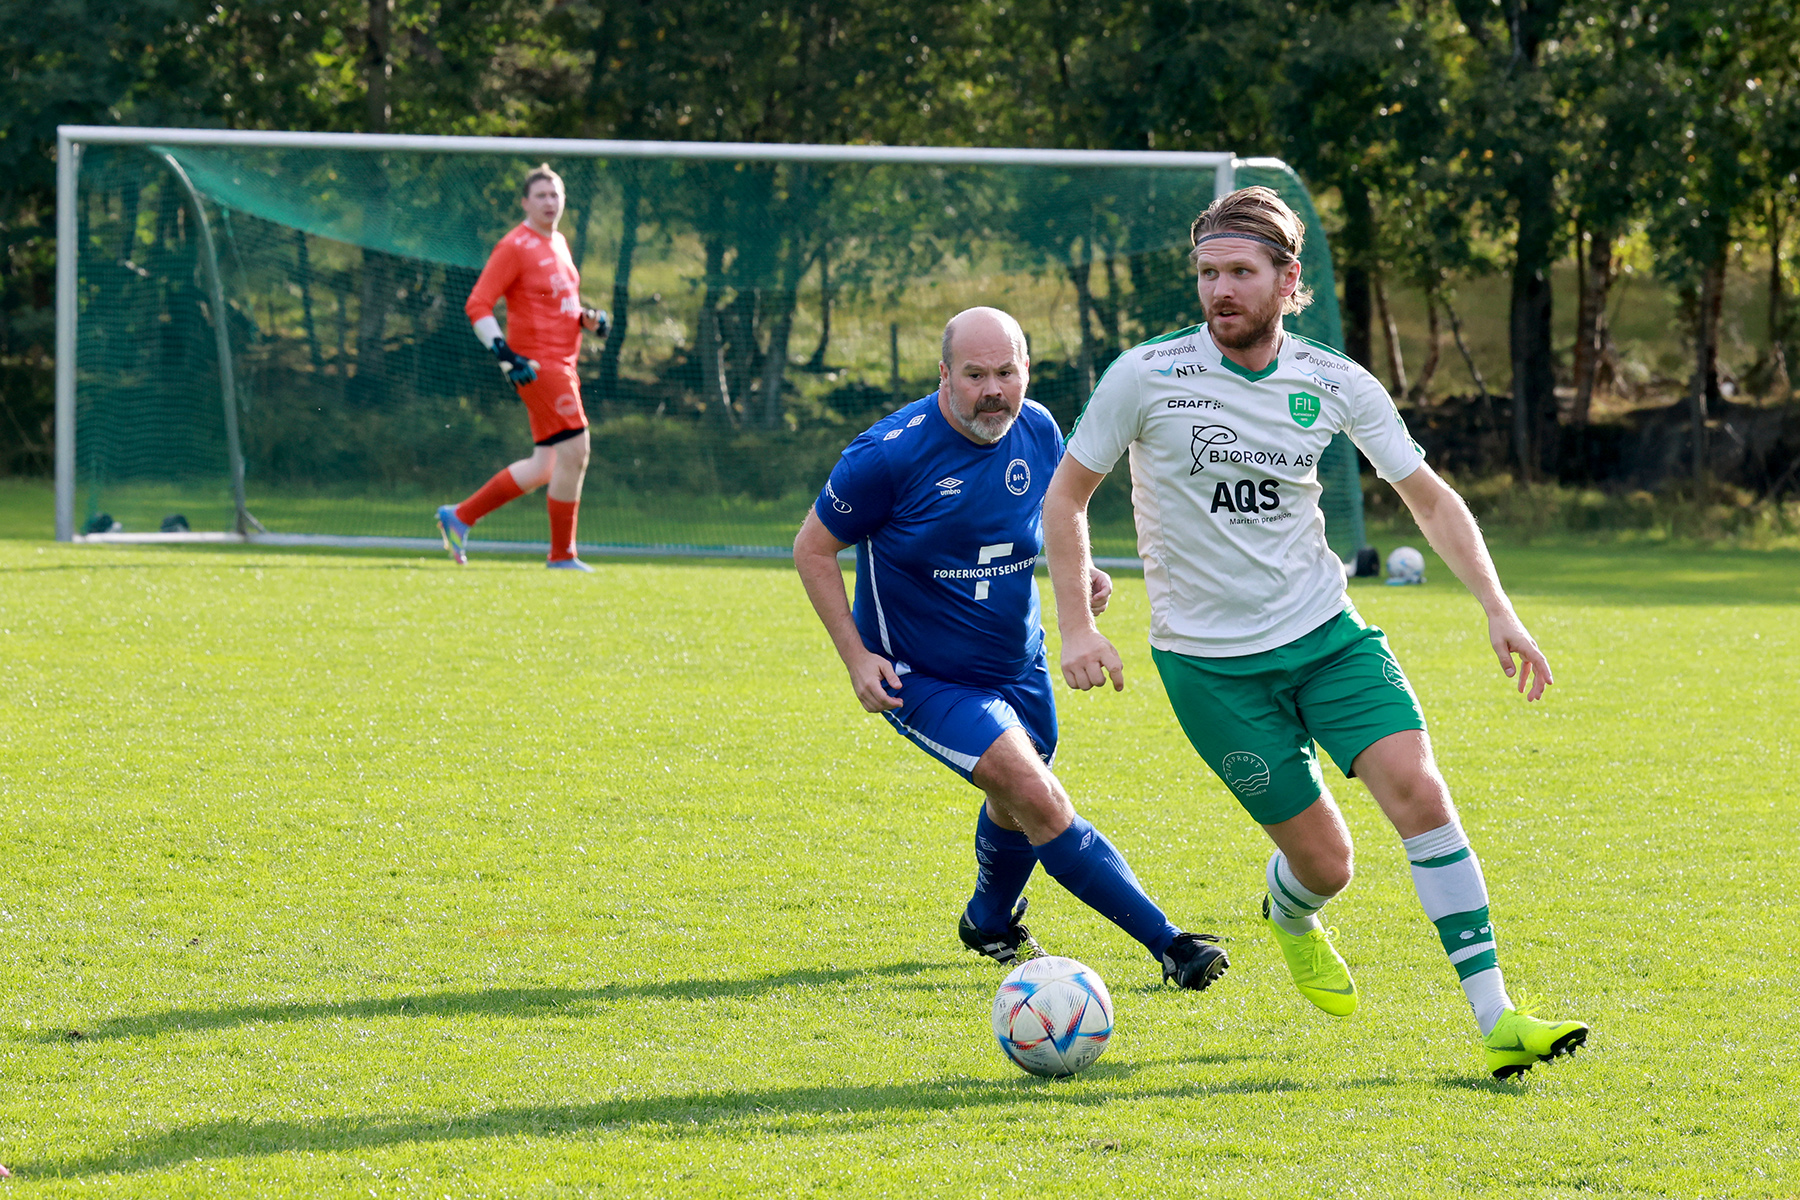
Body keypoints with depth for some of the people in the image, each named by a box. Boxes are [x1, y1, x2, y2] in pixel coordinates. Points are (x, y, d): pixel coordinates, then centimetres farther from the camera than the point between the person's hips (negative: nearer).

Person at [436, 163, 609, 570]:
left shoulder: (559, 243, 16)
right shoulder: (514, 247, -11)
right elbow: (477, 305, -15)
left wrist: (587, 319, 10)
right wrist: (506, 355, -24)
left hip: (563, 364, 9)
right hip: (537, 364, -9)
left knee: (545, 467, 10)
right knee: (574, 452, -12)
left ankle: (459, 516, 19)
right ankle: (563, 556, -3)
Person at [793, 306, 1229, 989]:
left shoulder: (1037, 432, -6)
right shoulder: (891, 453, -22)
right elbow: (813, 550, -10)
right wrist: (856, 657, -17)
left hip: (1018, 664, 6)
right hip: (923, 677, -6)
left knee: (1017, 804, 24)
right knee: (1039, 800, -21)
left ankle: (989, 923, 55)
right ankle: (1169, 945, -20)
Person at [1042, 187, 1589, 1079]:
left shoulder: (1335, 385, -4)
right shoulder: (1146, 377, -11)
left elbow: (1429, 497, 5)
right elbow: (1065, 498, 0)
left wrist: (1497, 607, -6)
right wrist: (1077, 627, -8)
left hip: (1326, 634, 2)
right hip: (1208, 660, -2)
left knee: (1419, 792, -18)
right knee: (1324, 860, -2)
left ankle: (1495, 1018, -15)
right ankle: (1288, 915, 38)